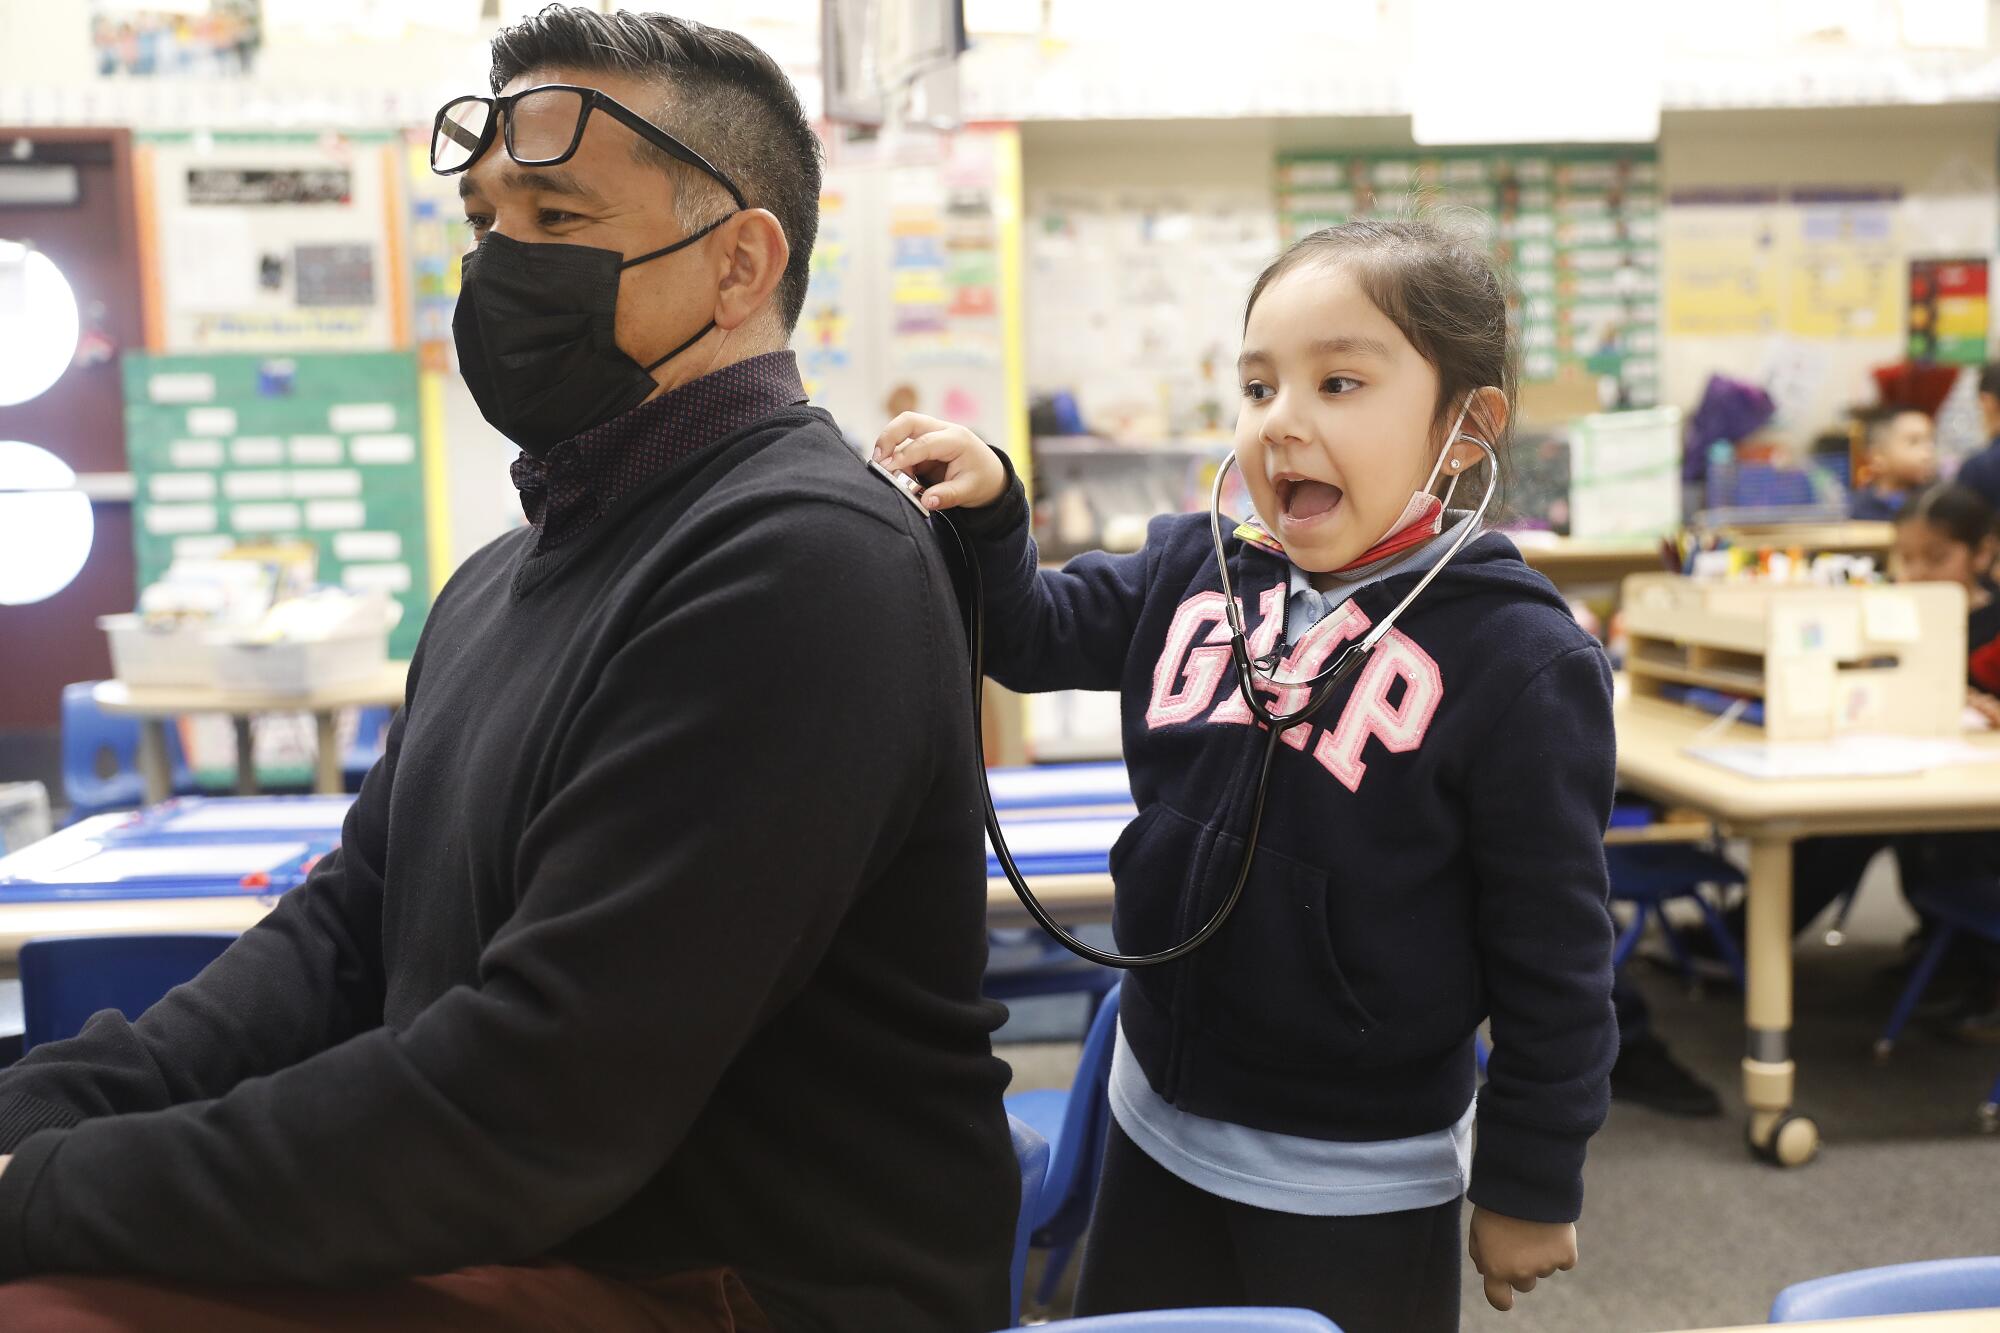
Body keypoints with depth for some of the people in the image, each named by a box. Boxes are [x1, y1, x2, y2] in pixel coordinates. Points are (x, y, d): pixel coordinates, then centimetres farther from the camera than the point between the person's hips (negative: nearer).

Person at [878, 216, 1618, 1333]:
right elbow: (1033, 634, 10)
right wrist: (987, 512, -11)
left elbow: (1555, 955, -11)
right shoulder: (1190, 570, -2)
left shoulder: (1523, 662, -17)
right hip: (1158, 1128, 6)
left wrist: (1534, 1186, -4)